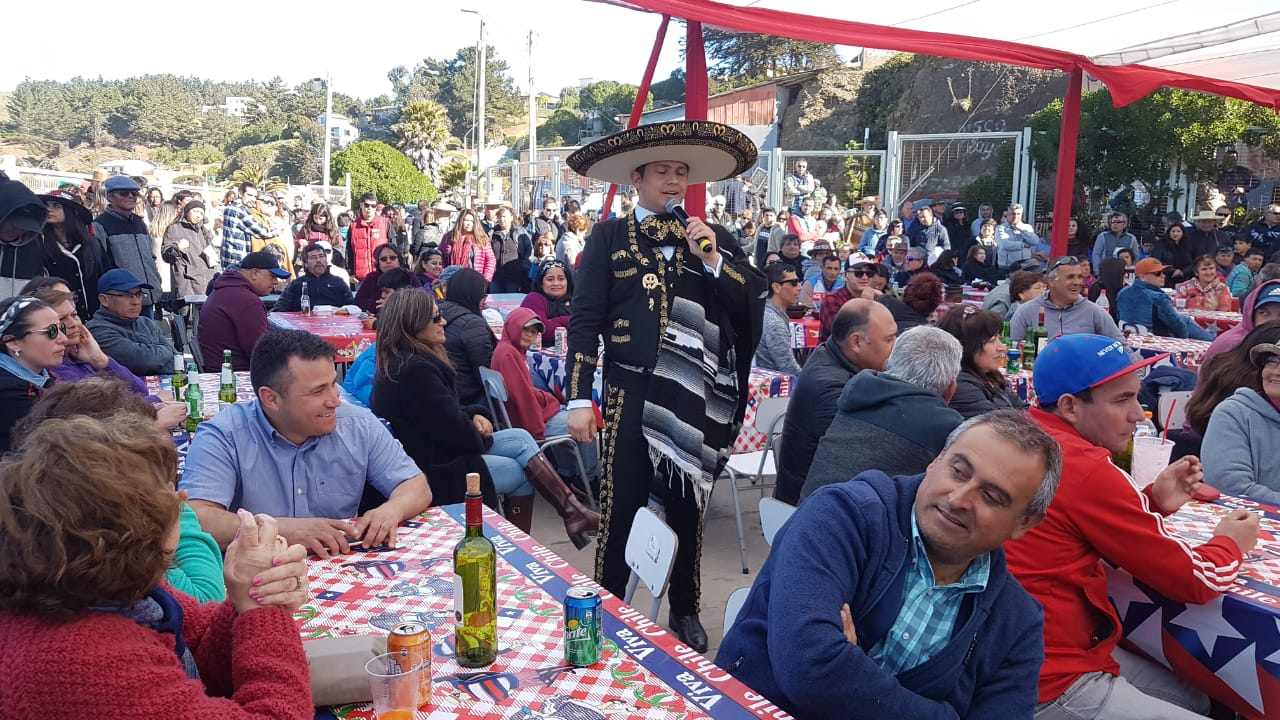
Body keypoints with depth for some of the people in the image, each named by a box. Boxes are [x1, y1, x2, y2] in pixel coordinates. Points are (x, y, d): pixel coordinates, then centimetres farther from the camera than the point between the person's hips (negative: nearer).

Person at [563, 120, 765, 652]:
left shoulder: (715, 239, 11)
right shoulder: (610, 237, 4)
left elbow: (755, 304, 2)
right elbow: (584, 320, -2)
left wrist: (713, 260, -11)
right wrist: (579, 398, -8)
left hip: (699, 398, 3)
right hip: (632, 394, -2)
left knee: (689, 508, 14)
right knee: (621, 509, 4)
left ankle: (685, 611, 32)